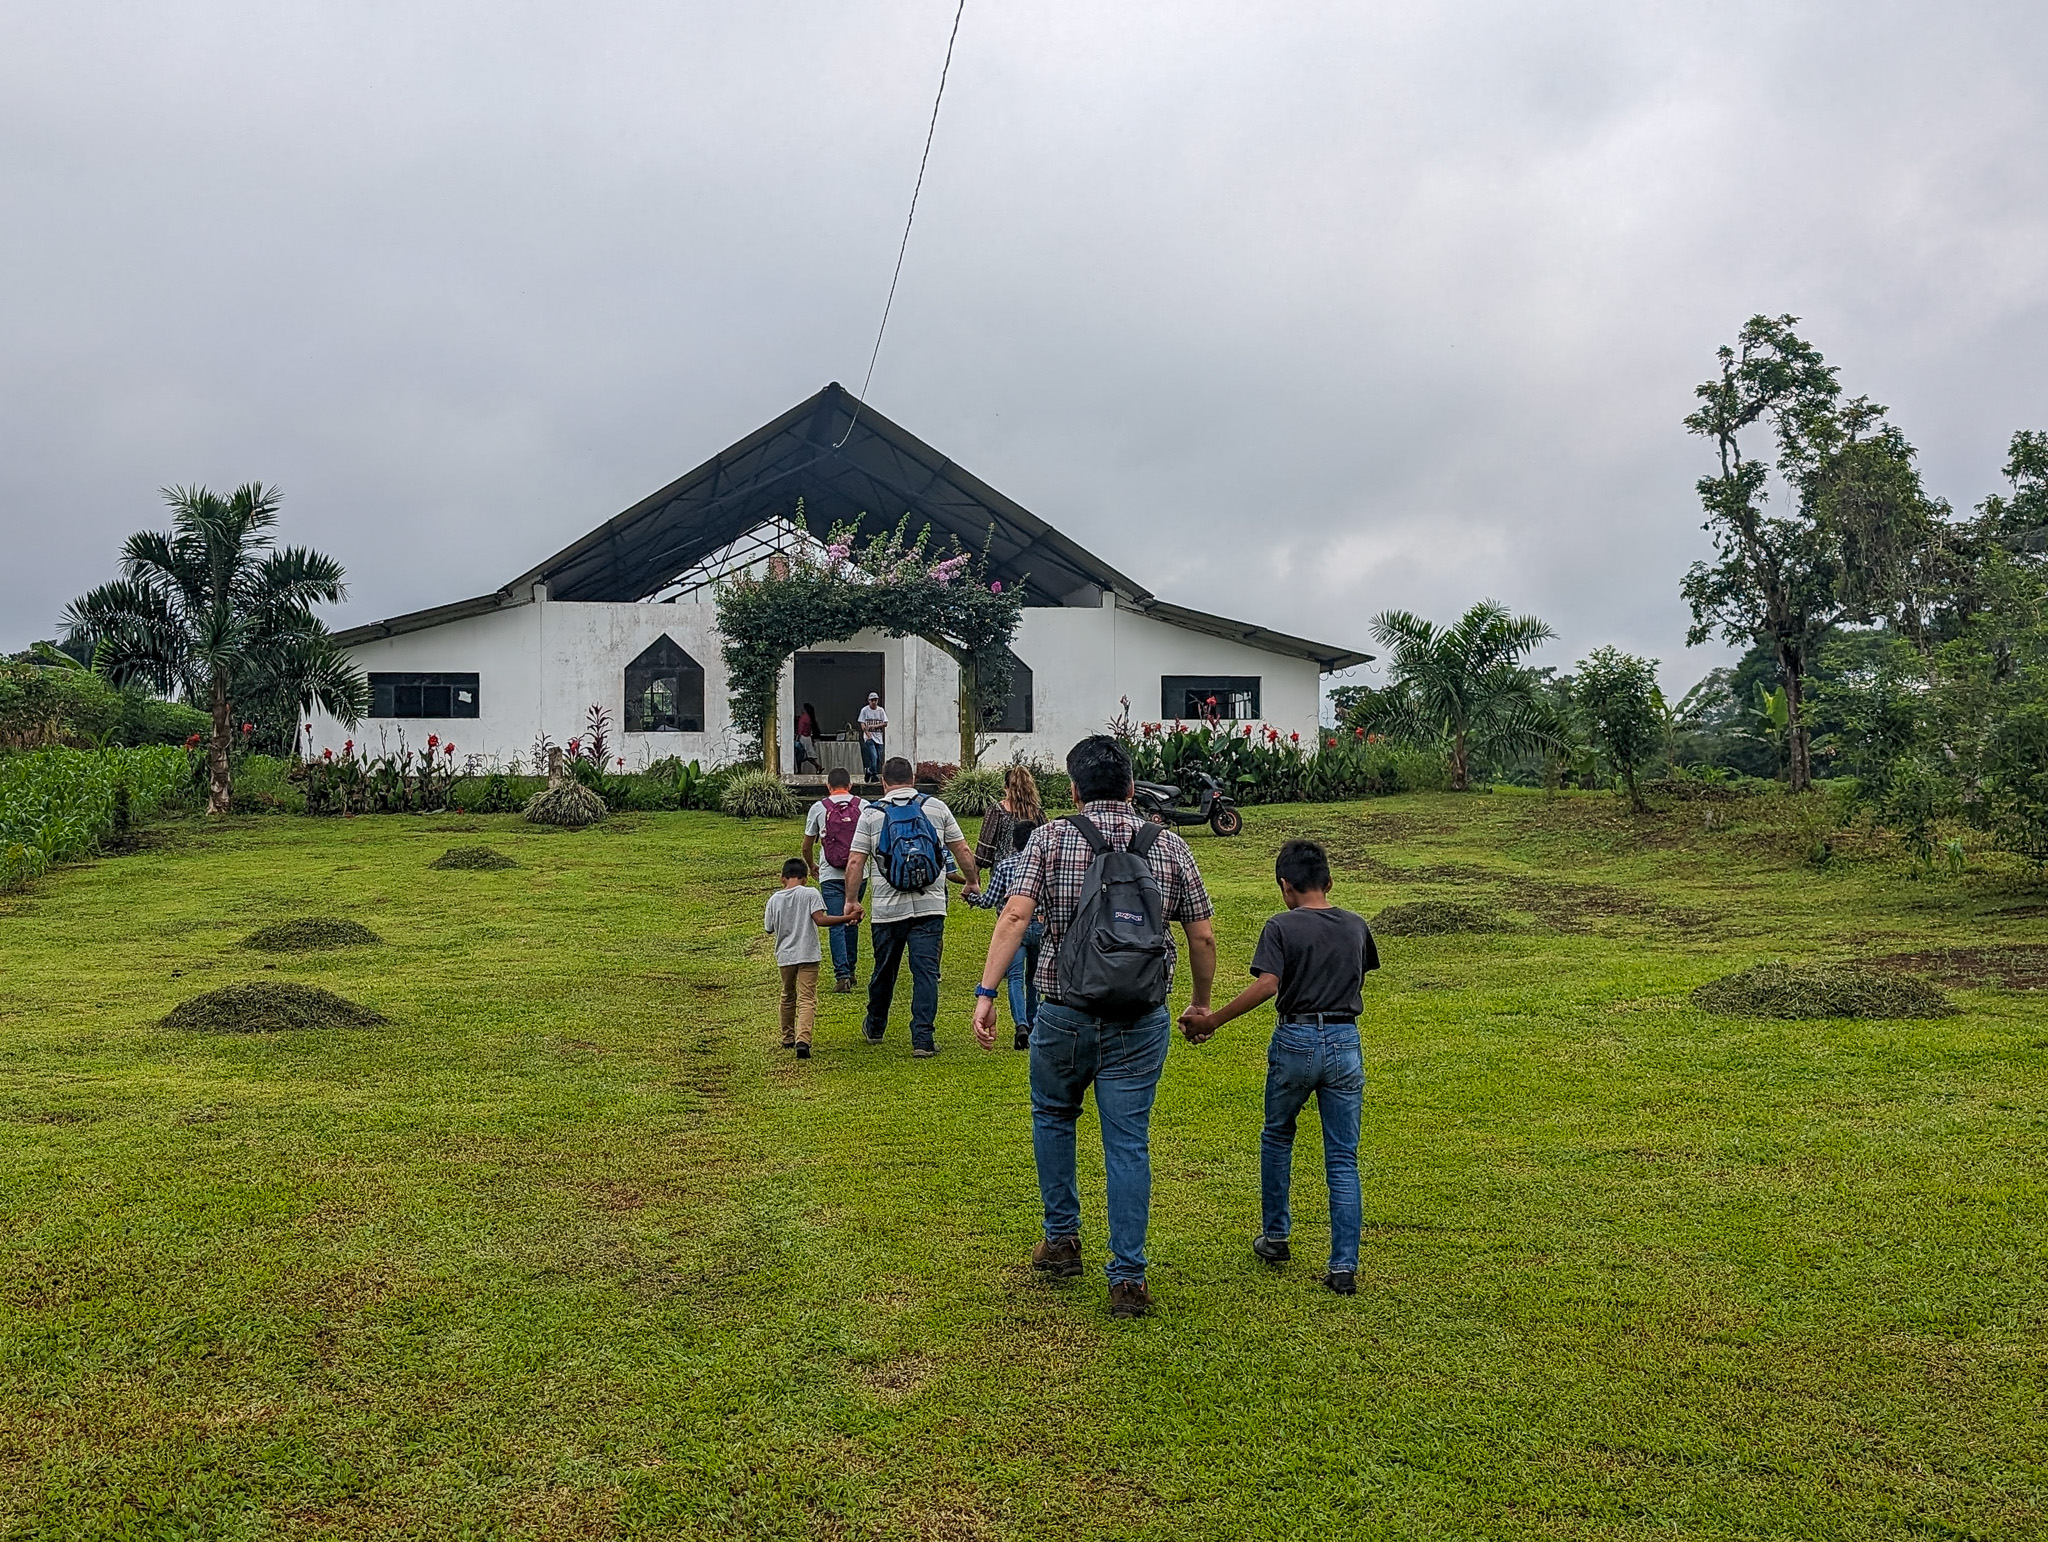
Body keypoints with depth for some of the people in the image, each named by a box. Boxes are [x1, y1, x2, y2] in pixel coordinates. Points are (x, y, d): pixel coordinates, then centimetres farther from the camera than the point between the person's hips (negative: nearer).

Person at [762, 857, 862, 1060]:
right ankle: (802, 1039, -24)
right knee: (807, 999, -5)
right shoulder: (810, 893, -7)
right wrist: (848, 918, -14)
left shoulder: (774, 899, 3)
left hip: (785, 956, 4)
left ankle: (788, 1038, 35)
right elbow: (820, 919, -17)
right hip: (807, 955, -4)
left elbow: (769, 928, 11)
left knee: (788, 997, 22)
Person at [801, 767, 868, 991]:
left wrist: (812, 866, 29)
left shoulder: (818, 808, 3)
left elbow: (807, 847, 11)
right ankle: (851, 968, 27)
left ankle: (842, 975, -11)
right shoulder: (864, 807, 5)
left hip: (830, 876, -2)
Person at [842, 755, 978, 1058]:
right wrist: (972, 883, 23)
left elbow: (855, 863, -4)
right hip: (930, 908, 0)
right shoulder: (937, 808, 4)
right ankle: (923, 1040, -4)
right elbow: (963, 851, 8)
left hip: (888, 910, 0)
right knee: (926, 972, 0)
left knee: (884, 971, 16)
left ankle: (875, 1028, 35)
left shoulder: (871, 814, 0)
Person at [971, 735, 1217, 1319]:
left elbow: (1015, 915, -15)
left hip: (1064, 1014, -1)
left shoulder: (1050, 838, -3)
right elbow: (1203, 936, 4)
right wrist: (1201, 1005, 18)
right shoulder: (1169, 846, 3)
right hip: (1141, 1022, 1)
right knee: (1129, 1145, 7)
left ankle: (1062, 1239, 30)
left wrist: (986, 993, -17)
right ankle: (1128, 1279, 6)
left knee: (1053, 1115, 24)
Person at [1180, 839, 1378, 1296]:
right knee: (1343, 1159, 5)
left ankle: (1275, 1238, 30)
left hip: (1295, 1041, -3)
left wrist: (1212, 1021, -15)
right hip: (1345, 1042, 3)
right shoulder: (1356, 926, 7)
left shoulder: (1281, 927, -7)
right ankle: (1344, 1267, 1)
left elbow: (1266, 985, -20)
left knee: (1277, 1138, 21)